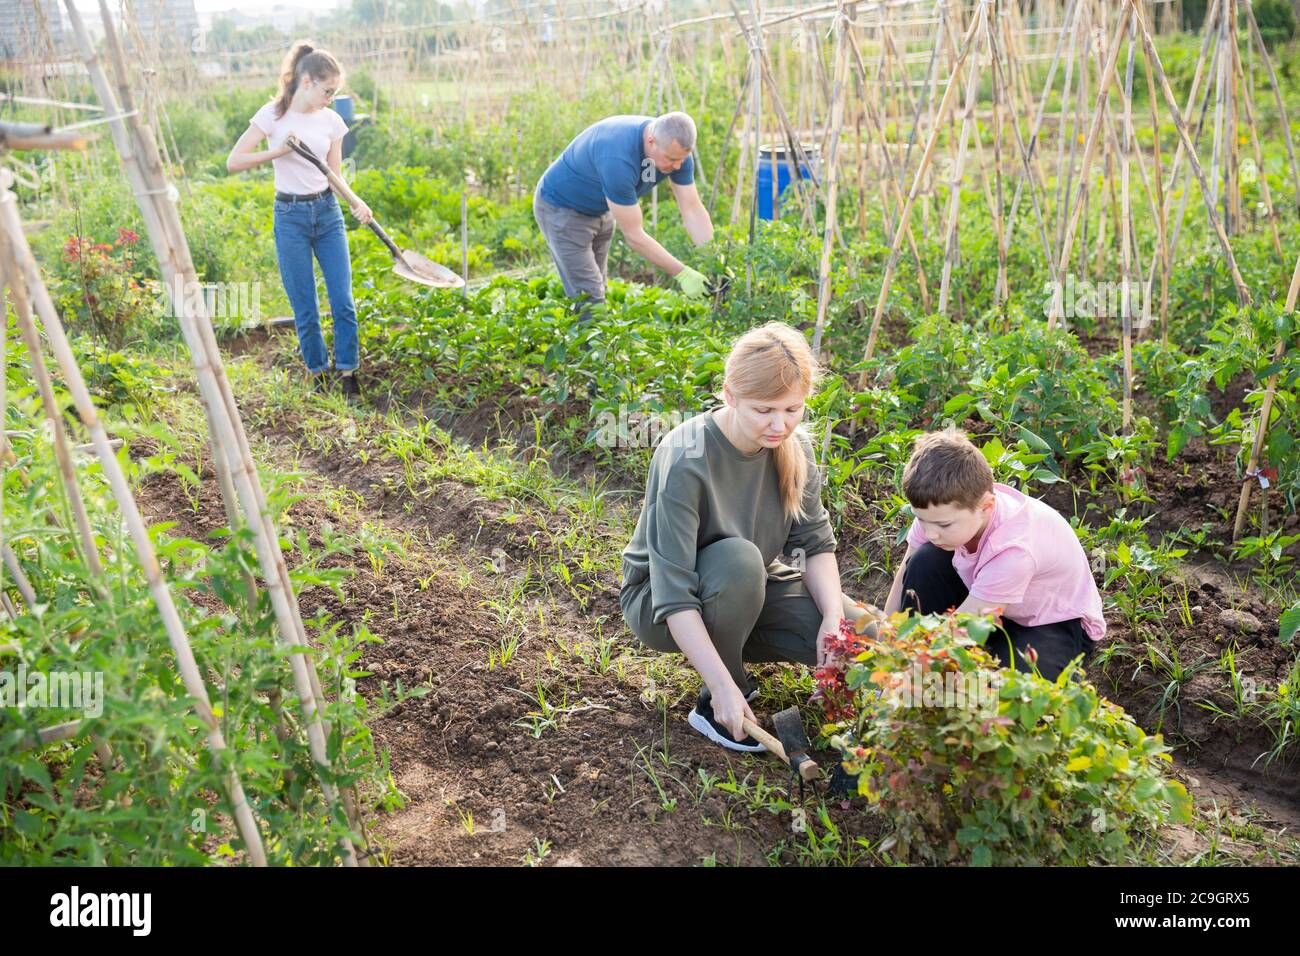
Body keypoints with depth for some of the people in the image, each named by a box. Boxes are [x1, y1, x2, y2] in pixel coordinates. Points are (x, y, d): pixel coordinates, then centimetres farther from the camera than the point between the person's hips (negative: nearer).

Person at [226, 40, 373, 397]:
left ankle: (348, 374, 10)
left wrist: (357, 203, -14)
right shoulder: (273, 115, -6)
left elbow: (335, 177, 5)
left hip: (327, 212, 3)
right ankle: (318, 375, 18)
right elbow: (233, 162, -8)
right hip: (290, 216, -3)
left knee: (343, 302, -2)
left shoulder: (332, 121, 4)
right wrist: (279, 150, -18)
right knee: (305, 310, 2)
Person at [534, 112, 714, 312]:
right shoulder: (619, 159, -40)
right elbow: (633, 235, -33)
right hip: (561, 208, -7)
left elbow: (693, 210, -14)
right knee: (589, 297, -11)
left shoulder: (675, 148, -18)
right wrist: (681, 273, -31)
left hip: (600, 210, 8)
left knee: (597, 291, 13)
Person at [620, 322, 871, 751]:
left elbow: (816, 543, -6)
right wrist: (723, 688, -37)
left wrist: (833, 617, -23)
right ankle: (713, 704, -16)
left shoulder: (793, 446, -12)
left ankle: (732, 644, 8)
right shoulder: (685, 462, -31)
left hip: (750, 591, 5)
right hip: (659, 602, -5)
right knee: (738, 559, -38)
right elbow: (674, 597, -33)